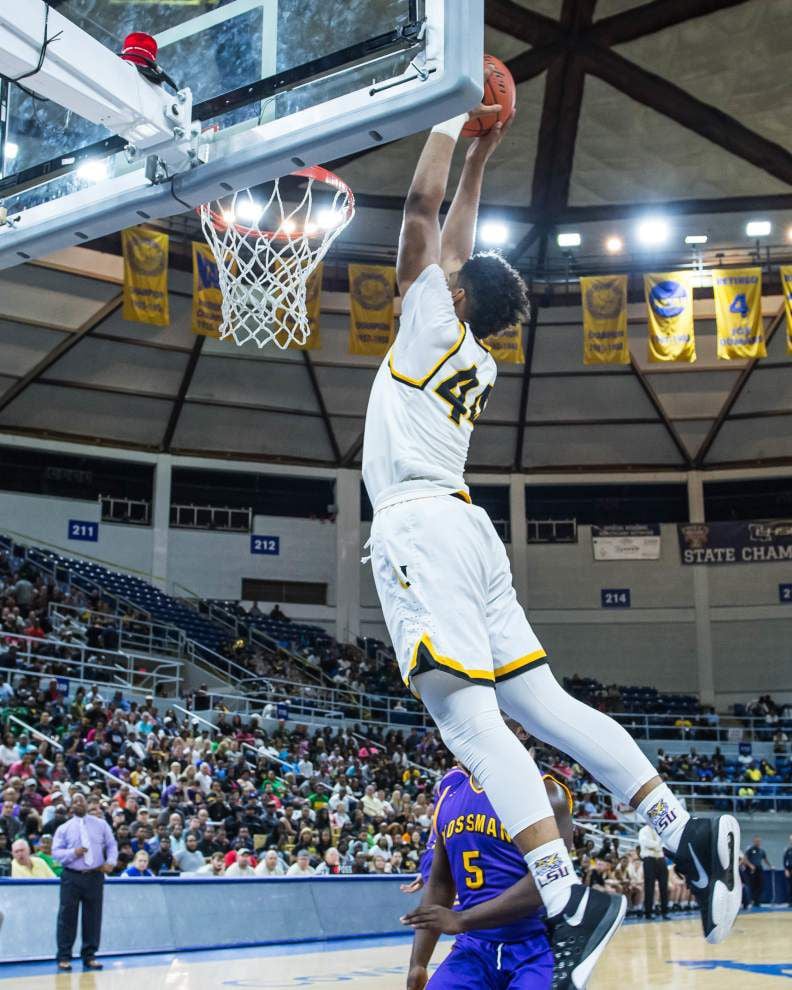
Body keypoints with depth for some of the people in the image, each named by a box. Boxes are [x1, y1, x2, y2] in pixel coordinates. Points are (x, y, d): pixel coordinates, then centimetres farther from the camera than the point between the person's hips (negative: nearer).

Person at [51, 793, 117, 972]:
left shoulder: (101, 824, 9)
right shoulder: (63, 828, 5)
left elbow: (112, 845, 10)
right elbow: (56, 851, 0)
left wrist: (110, 862, -8)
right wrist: (73, 853, -18)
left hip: (95, 876, 1)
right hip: (71, 877, -1)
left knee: (93, 917, 5)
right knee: (68, 917, -3)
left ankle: (89, 956, 15)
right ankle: (64, 957, 6)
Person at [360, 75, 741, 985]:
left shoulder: (434, 322, 2)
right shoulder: (477, 357, 22)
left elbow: (421, 207, 3)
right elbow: (455, 245, 36)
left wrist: (455, 124, 17)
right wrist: (480, 161, 41)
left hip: (418, 529, -9)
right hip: (462, 528, 9)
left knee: (470, 720, -18)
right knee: (540, 702, 5)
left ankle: (569, 904, -25)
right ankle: (685, 833, 0)